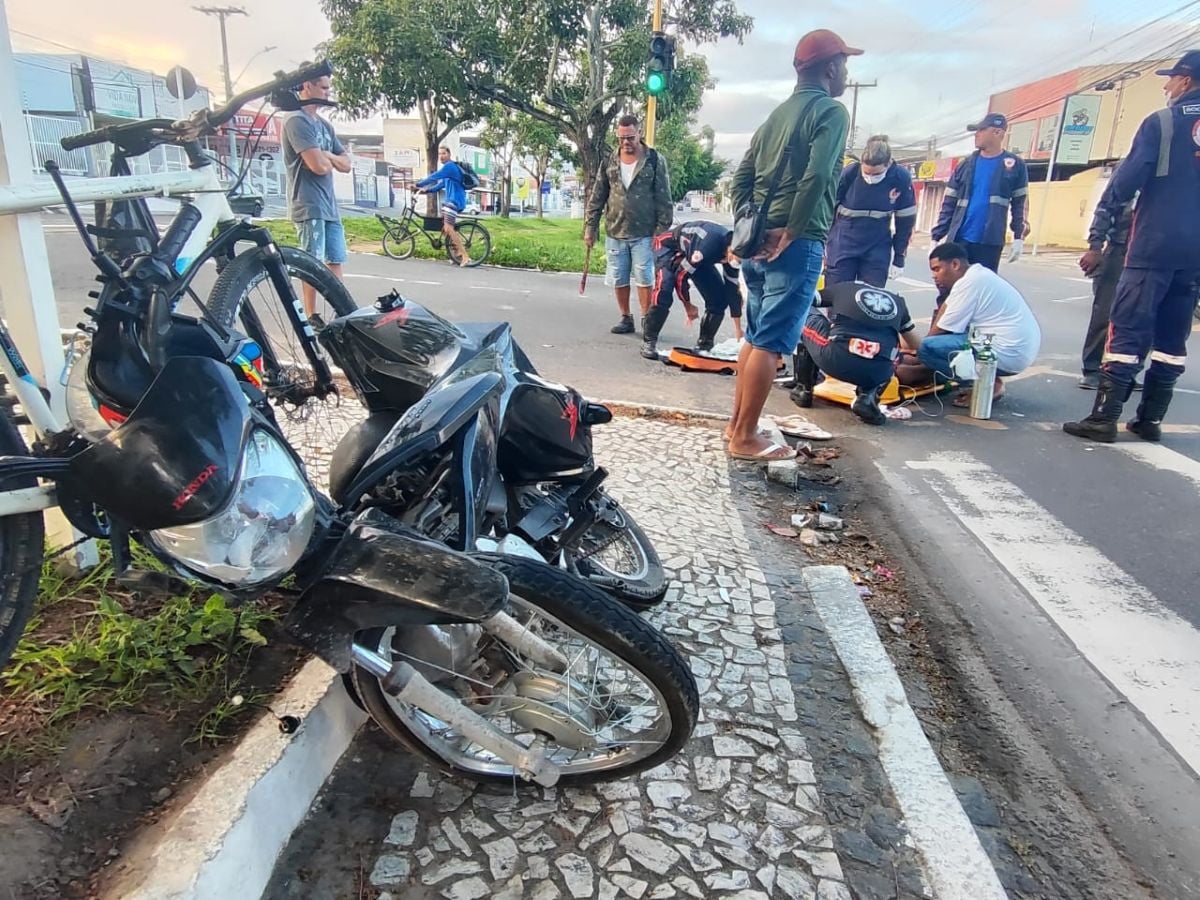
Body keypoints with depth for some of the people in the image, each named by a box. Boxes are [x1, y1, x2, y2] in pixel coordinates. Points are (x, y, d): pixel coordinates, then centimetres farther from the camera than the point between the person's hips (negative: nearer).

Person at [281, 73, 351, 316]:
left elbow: (346, 164, 12)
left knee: (335, 262, 8)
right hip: (309, 206, -8)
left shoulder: (324, 125, 18)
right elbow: (319, 166, -19)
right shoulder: (296, 120, -10)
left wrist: (326, 156, -7)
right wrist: (331, 160, 3)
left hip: (330, 205, 8)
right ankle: (311, 320, -3)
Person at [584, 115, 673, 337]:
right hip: (614, 233, 4)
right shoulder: (609, 162, 6)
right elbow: (597, 197, 10)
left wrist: (662, 230, -10)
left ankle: (646, 321, 8)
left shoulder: (655, 160, -3)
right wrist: (590, 227, 5)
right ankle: (625, 318, 21)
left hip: (644, 234, -4)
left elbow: (663, 199, -4)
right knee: (619, 280, 8)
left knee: (644, 279, -2)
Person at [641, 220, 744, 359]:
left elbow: (733, 289, -7)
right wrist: (688, 306, -12)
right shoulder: (706, 248, -41)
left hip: (695, 252, 7)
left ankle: (705, 344, 7)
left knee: (720, 297, -6)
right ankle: (648, 341, -16)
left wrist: (738, 329, -4)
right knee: (664, 291, -29)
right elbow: (680, 274, -30)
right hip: (669, 246, -7)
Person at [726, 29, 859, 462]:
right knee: (770, 344, -5)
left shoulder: (778, 114, 18)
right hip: (795, 244, -8)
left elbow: (741, 179, 14)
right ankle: (745, 438, 0)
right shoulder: (831, 111, -5)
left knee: (755, 337, 15)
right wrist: (790, 234, -13)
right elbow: (816, 178, -20)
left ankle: (737, 424, 21)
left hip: (757, 243, 8)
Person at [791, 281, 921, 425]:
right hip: (878, 373, 1)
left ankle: (803, 389, 26)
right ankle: (868, 398, 12)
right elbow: (917, 345, 41)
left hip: (834, 361, -1)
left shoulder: (842, 288, 25)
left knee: (805, 319, 26)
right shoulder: (897, 301, 30)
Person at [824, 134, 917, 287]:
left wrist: (899, 258, 2)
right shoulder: (849, 173, -17)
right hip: (843, 243, -1)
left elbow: (905, 220, 0)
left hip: (878, 248, 1)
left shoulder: (901, 178, -12)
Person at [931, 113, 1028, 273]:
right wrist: (936, 237, 2)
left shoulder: (1015, 165, 3)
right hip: (959, 239, 2)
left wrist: (1019, 237, -4)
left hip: (990, 243, -2)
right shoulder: (967, 165, 9)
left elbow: (1020, 204, 4)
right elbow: (949, 204, 8)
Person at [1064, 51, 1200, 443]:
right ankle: (1150, 419, 13)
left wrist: (1119, 193, 9)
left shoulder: (1160, 122, -5)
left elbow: (1126, 183, -12)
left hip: (1154, 245, -5)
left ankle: (1104, 418, -8)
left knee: (1128, 330, -6)